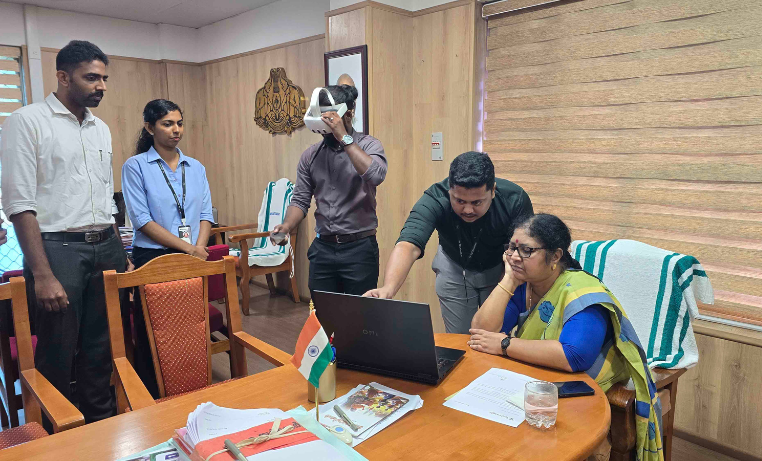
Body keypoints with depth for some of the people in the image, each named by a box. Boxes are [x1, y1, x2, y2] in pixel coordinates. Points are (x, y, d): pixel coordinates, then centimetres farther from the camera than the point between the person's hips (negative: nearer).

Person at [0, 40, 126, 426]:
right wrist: (42, 274, -17)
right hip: (58, 249, -5)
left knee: (100, 350, 13)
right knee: (57, 355, 4)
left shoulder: (101, 129, 15)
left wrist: (119, 253, 12)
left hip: (106, 249, 6)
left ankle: (102, 424, 29)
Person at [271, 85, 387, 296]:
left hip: (359, 248, -4)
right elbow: (301, 199, 7)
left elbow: (376, 175, -25)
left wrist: (344, 137, -21)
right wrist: (286, 227, -12)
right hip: (322, 248, 4)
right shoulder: (310, 155, 8)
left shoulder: (368, 145, -4)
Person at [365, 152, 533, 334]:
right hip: (454, 268, 0)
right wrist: (388, 288, -64)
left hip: (499, 269, 0)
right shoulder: (434, 200, -34)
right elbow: (408, 245, -48)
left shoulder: (516, 200, -31)